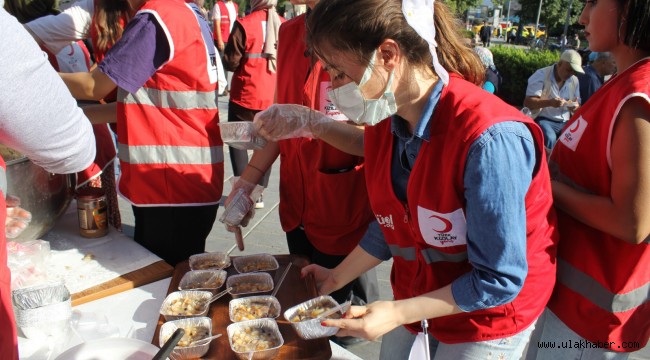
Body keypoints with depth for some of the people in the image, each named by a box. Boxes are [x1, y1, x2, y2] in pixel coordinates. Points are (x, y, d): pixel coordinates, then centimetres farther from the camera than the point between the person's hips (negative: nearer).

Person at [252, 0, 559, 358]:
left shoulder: (489, 139, -32)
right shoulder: (382, 118, -9)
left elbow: (499, 281, -24)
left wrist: (398, 313, -23)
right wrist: (337, 278, 5)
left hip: (485, 315, -5)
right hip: (415, 299, 6)